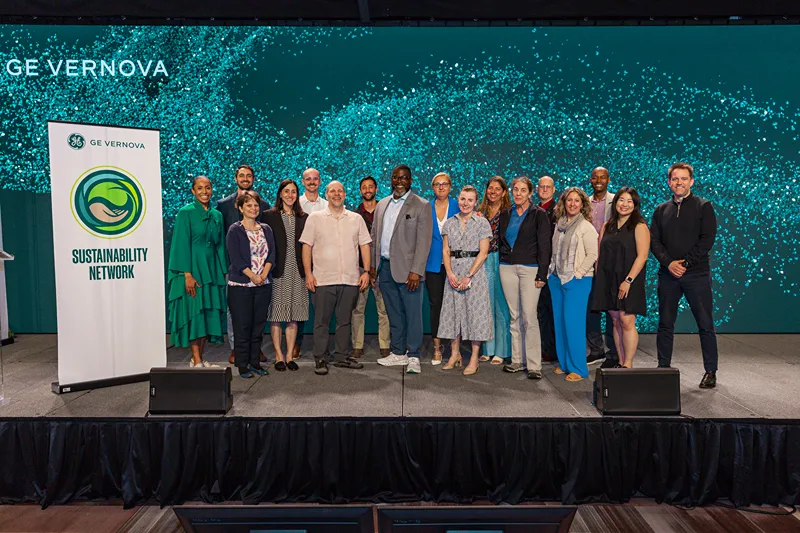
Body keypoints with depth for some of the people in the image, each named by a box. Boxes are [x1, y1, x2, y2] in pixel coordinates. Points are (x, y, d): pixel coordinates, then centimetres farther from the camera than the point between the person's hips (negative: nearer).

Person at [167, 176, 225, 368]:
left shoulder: (217, 215, 11)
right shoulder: (186, 213, -5)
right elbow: (182, 245, -10)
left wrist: (223, 272, 8)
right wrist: (187, 274, -16)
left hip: (212, 270, 5)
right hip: (193, 270, -5)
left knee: (209, 314, 5)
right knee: (194, 313, -4)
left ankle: (200, 357, 15)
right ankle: (196, 361, 2)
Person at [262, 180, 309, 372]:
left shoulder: (303, 217, 12)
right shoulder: (270, 216, 2)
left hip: (297, 272, 3)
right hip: (277, 271, -3)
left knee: (294, 316, 5)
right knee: (276, 315, 1)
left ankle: (290, 355, 14)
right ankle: (279, 356, 10)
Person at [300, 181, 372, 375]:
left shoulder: (356, 219, 11)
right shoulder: (315, 218, 6)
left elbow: (364, 245, 11)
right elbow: (307, 246, 3)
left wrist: (366, 271, 2)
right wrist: (308, 273, -5)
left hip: (350, 279, 2)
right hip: (323, 279, -2)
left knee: (344, 321, 10)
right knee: (321, 321, 1)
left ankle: (342, 357, 21)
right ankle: (320, 359, 11)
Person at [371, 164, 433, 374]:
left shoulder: (421, 205, -4)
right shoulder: (382, 205, 14)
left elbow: (424, 241, -11)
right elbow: (375, 236, 17)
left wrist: (415, 271, -17)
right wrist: (373, 265, 11)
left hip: (407, 269, -5)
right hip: (385, 268, 6)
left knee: (413, 314, -2)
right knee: (394, 314, 13)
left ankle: (413, 357, 8)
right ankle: (398, 353, 24)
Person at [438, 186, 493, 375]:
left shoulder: (482, 223, -1)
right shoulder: (450, 223, 10)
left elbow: (483, 253, -7)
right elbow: (445, 250, 7)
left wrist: (468, 276, -14)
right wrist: (450, 273, -8)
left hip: (474, 271, -4)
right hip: (453, 272, 4)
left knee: (475, 312, -2)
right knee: (453, 310, 7)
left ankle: (474, 359, 6)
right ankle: (455, 354, 20)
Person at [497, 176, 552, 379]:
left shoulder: (539, 215, 0)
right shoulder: (505, 214, 13)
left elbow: (544, 246, -4)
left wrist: (542, 275, -10)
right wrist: (502, 262, 7)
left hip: (529, 268, -4)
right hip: (507, 268, 5)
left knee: (529, 317, -9)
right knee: (514, 316, 8)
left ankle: (534, 365, -3)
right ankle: (516, 360, 16)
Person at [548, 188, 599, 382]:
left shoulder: (586, 227, -7)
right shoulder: (559, 224, 11)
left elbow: (592, 254, -11)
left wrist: (578, 273, -14)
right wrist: (552, 272, 10)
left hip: (577, 281, -7)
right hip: (556, 279, 7)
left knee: (573, 323, -6)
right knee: (559, 322, 11)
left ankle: (578, 368, 3)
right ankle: (564, 363, 22)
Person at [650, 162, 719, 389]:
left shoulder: (703, 207, 3)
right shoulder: (661, 210, 12)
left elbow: (707, 239, -6)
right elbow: (654, 241, 5)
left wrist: (686, 262, -14)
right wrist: (669, 263, -10)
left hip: (697, 274, -3)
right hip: (668, 274, 3)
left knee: (705, 324, 2)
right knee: (665, 324, 8)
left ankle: (711, 371, 13)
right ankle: (663, 368, 18)